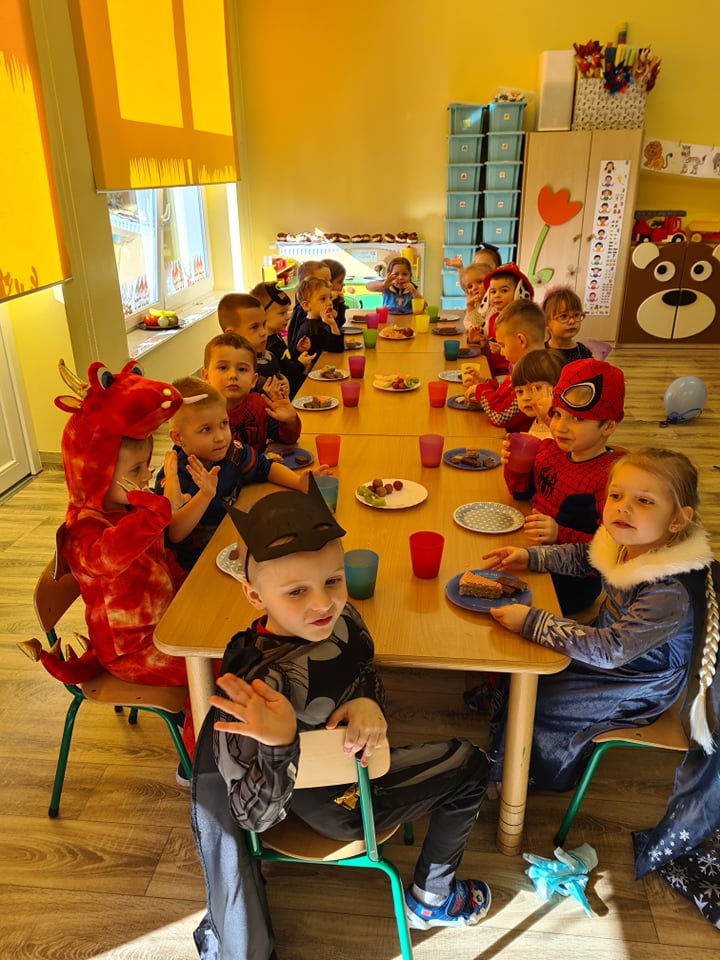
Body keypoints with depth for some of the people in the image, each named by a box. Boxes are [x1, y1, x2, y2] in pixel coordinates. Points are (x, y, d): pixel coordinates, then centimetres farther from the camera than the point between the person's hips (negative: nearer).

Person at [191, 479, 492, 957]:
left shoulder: (341, 619, -22)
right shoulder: (261, 685, -41)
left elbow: (367, 675, -2)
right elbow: (256, 817, -32)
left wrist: (369, 702, -25)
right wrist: (278, 745, -52)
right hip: (336, 806, -6)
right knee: (467, 764, 10)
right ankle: (430, 901, 38)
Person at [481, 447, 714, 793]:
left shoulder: (670, 591, -38)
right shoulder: (625, 541, -15)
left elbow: (609, 650, -37)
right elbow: (580, 556, 8)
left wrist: (532, 622, -38)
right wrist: (530, 557, -4)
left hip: (638, 684, -7)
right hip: (610, 638, 7)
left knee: (535, 703, -4)